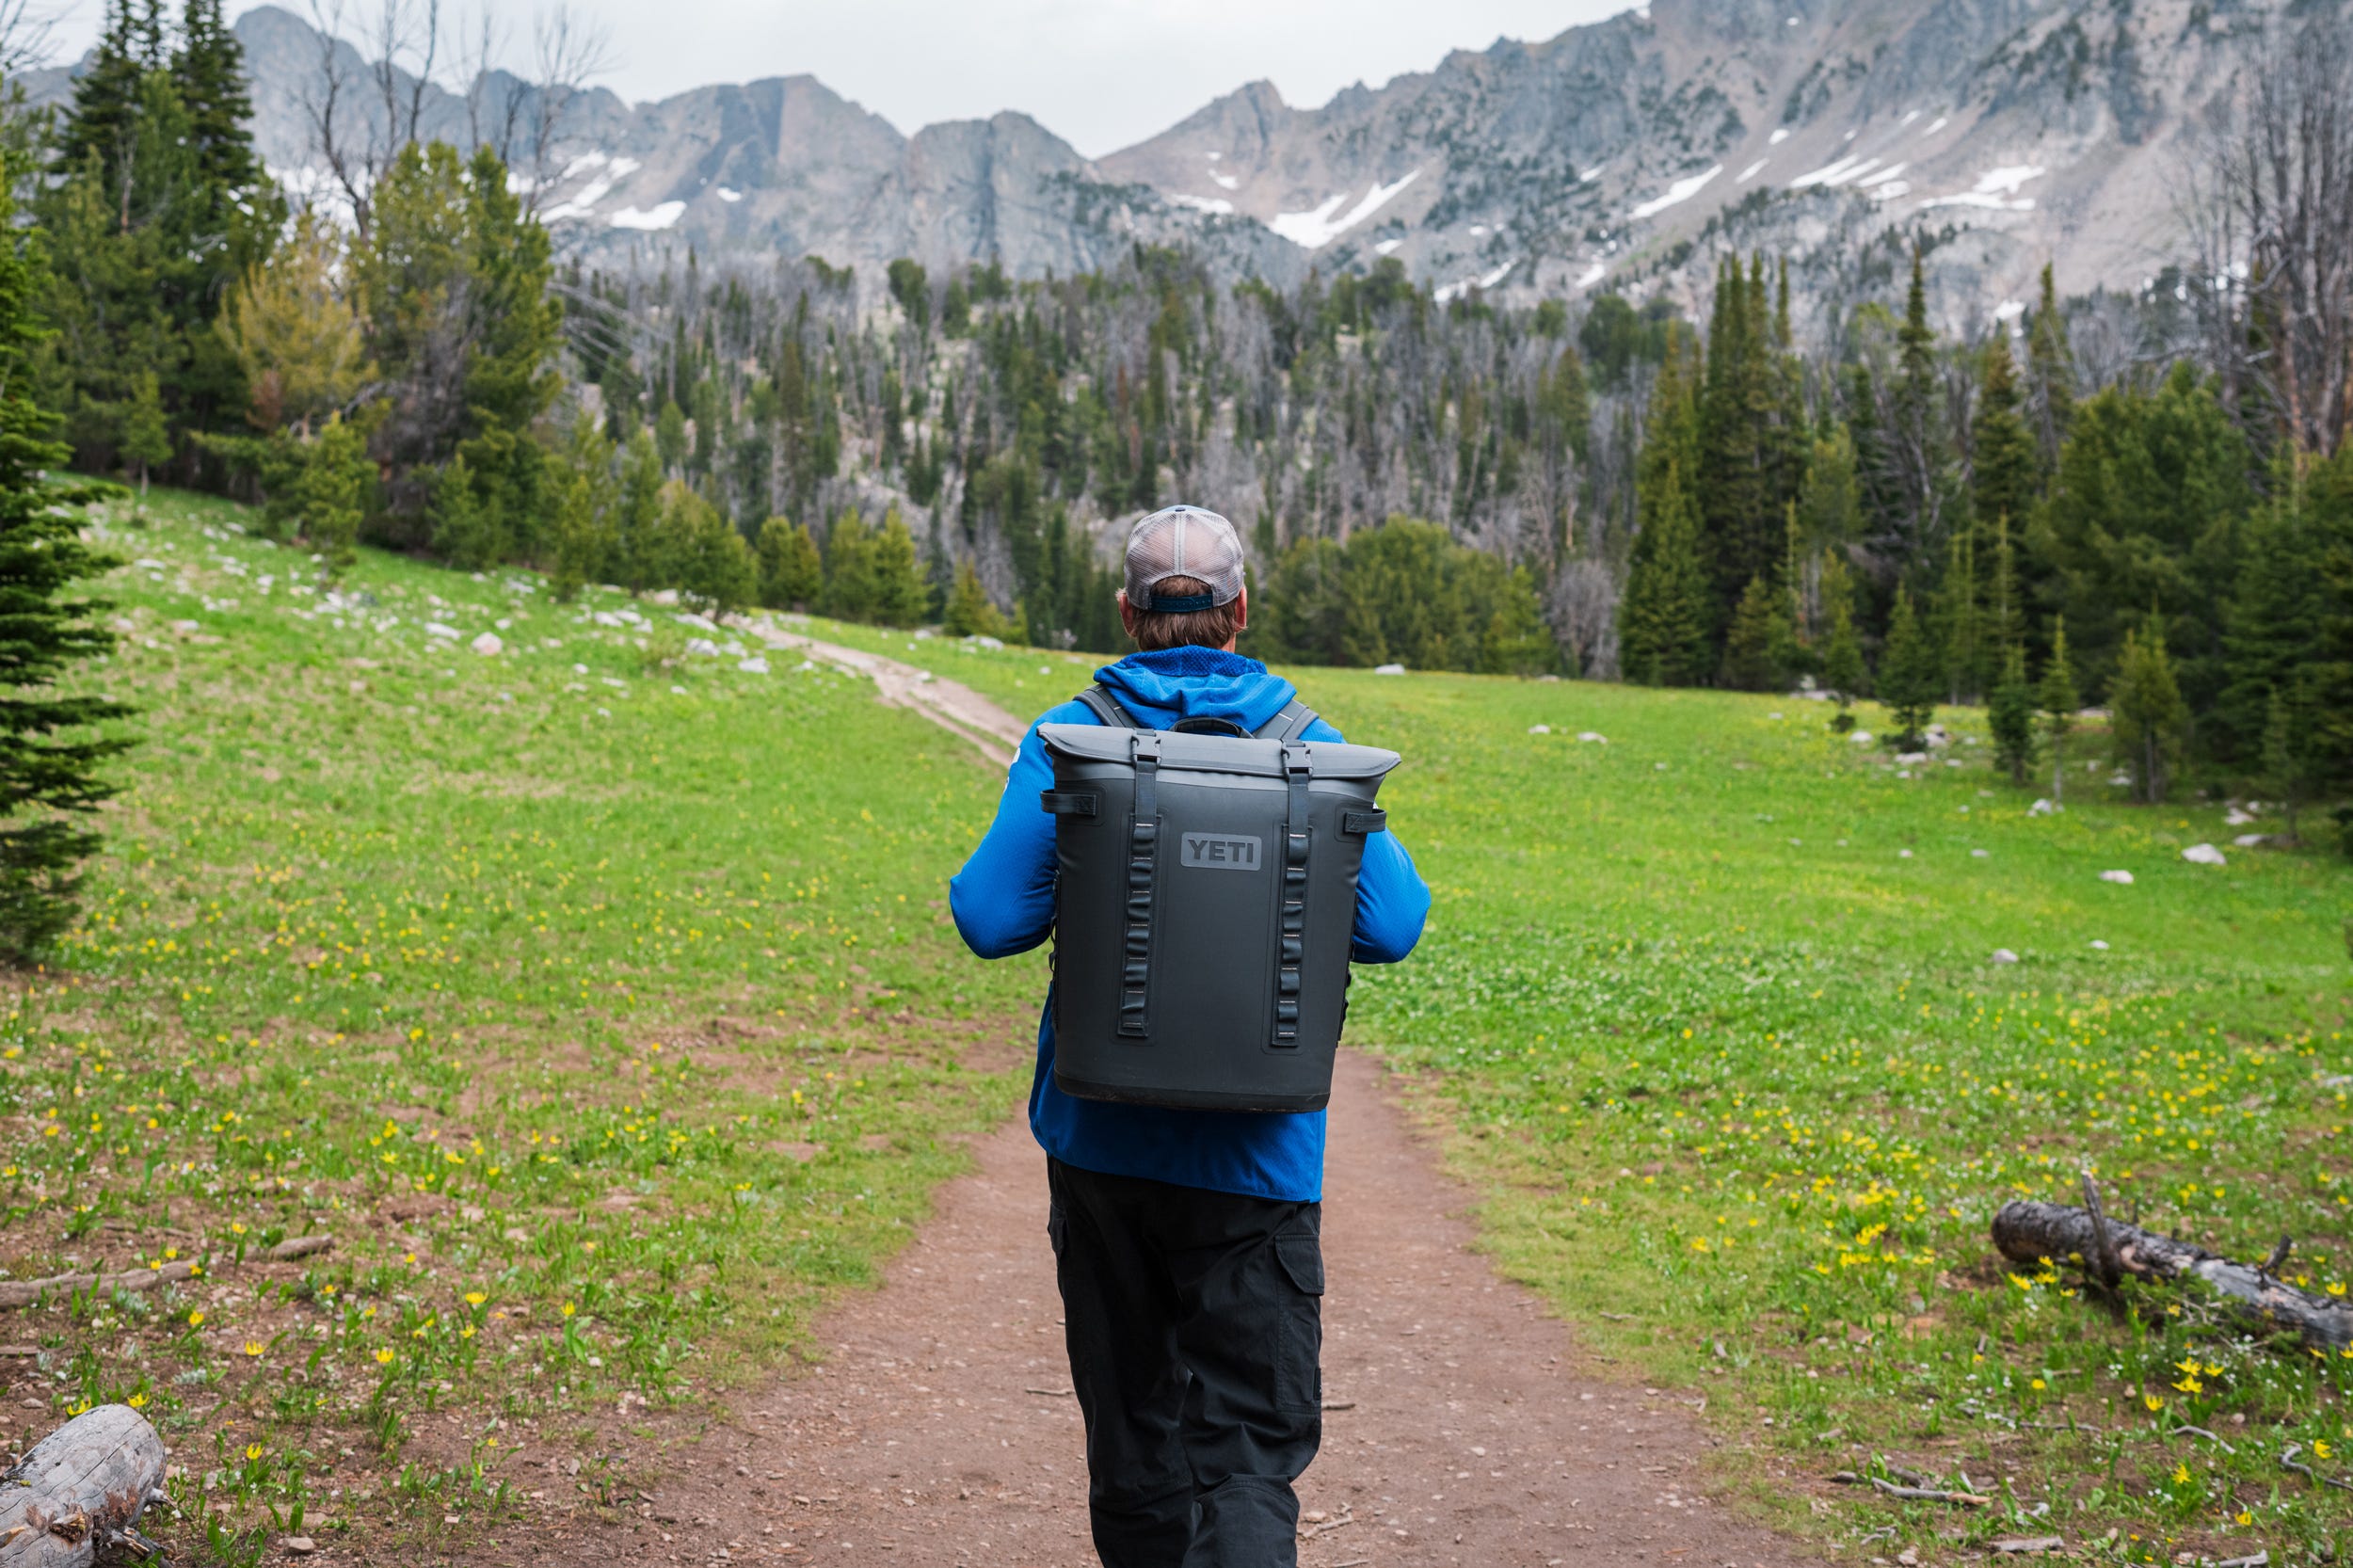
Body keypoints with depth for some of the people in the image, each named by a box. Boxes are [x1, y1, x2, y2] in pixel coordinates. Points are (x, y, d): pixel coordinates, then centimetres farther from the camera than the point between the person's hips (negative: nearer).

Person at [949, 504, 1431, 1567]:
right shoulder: (1305, 748, -4)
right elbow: (1390, 927, -5)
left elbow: (993, 918, -11)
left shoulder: (1069, 741, -5)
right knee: (1250, 1441, 1)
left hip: (1102, 1134, 1)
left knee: (1133, 1425, 17)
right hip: (1253, 1155, -1)